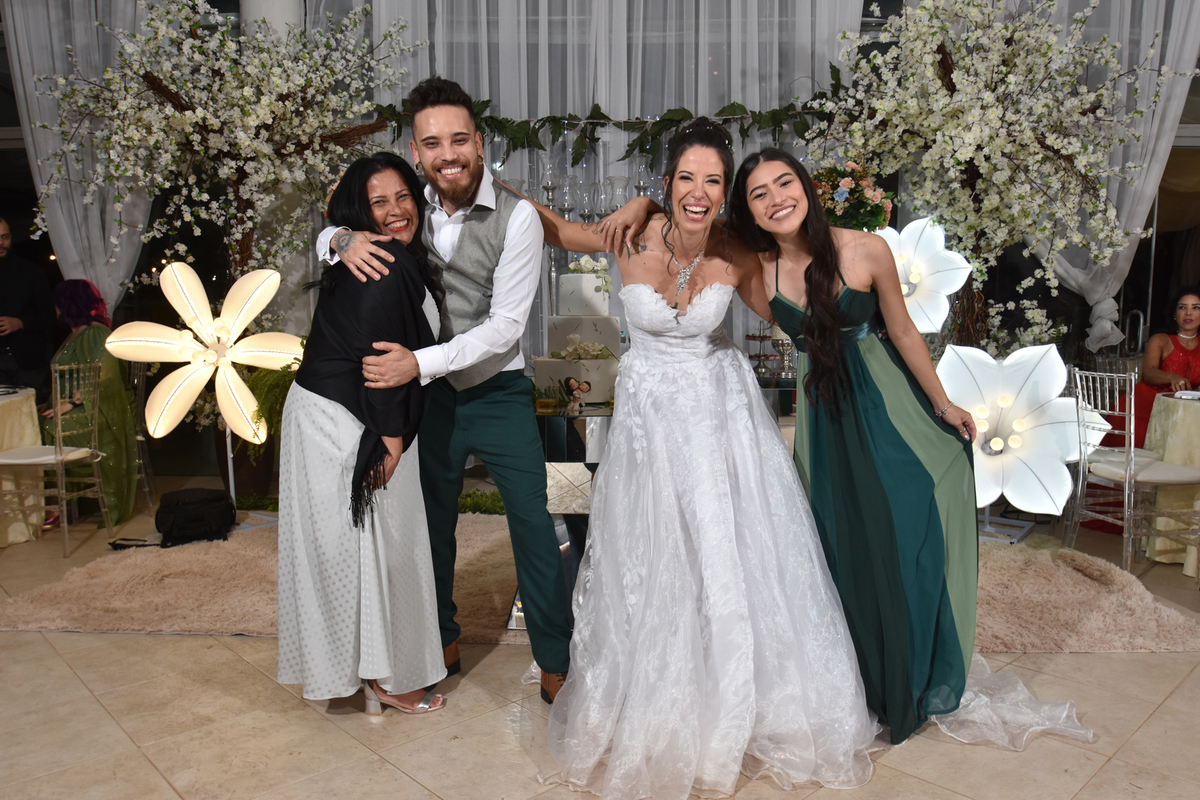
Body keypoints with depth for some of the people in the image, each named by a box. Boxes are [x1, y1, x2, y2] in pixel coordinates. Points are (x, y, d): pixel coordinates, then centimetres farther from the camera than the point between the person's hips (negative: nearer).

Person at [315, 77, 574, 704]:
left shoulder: (517, 217, -16)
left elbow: (505, 327, -19)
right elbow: (324, 239, 7)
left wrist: (422, 362, -27)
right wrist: (344, 240, -18)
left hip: (497, 392, -3)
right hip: (429, 393, 4)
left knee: (532, 523, -1)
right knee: (431, 522, 17)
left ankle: (555, 663, 18)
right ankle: (442, 644, 39)